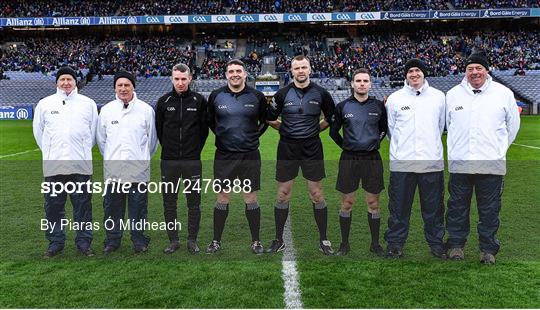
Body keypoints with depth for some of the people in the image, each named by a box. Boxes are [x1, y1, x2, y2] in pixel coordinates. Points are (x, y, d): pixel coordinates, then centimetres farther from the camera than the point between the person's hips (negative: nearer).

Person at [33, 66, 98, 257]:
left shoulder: (88, 103, 6)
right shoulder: (45, 103, 8)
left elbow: (94, 130, 12)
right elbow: (38, 130, 16)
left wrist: (83, 150, 10)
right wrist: (49, 151, 13)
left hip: (81, 164, -1)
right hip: (53, 165, 1)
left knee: (83, 204, 3)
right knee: (53, 205, 7)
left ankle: (84, 242, 15)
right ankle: (55, 242, 21)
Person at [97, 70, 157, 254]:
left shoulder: (146, 109, 0)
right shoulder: (106, 110, 5)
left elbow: (152, 138, 8)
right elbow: (101, 139, 15)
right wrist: (110, 158, 15)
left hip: (138, 170, -2)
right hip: (113, 170, 2)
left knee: (138, 206, 5)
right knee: (112, 207, 9)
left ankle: (139, 241, 18)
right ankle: (112, 241, 23)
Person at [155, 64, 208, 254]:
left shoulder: (199, 101, 0)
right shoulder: (164, 101, 2)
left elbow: (204, 129, 7)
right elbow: (158, 129, 12)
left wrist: (196, 149, 6)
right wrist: (168, 148, 10)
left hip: (192, 161, -1)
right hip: (169, 161, 1)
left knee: (194, 202, 6)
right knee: (169, 202, 7)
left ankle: (192, 240, 19)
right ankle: (173, 240, 20)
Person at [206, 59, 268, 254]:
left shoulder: (257, 97, -1)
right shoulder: (216, 96, 1)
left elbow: (265, 120, 14)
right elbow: (210, 121, 15)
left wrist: (254, 135, 5)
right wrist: (222, 135, 9)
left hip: (250, 155, 0)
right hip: (224, 156, 1)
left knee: (251, 198, 5)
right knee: (222, 198, 8)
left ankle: (256, 241, 19)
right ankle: (216, 241, 21)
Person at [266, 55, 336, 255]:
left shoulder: (320, 93, 0)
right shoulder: (283, 94, -1)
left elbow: (331, 117, 13)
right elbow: (270, 118, 9)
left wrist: (316, 129, 7)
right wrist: (286, 129, 7)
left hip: (312, 148, 0)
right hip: (287, 148, 0)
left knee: (317, 195, 3)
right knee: (283, 195, 5)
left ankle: (323, 240, 17)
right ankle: (279, 240, 18)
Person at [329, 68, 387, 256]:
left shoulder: (378, 105, 3)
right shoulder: (343, 106, 1)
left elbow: (385, 128, 17)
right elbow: (333, 131, 12)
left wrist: (375, 143, 11)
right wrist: (345, 146, 8)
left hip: (372, 159, 1)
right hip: (349, 159, 0)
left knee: (373, 203, 7)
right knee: (347, 203, 6)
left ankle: (375, 244, 20)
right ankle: (344, 244, 18)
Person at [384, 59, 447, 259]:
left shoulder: (439, 97, 6)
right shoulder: (395, 98, 3)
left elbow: (441, 126, 18)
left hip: (432, 161, 1)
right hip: (401, 162, -1)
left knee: (433, 206, 9)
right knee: (399, 205, 6)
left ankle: (436, 242, 25)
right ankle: (395, 243, 19)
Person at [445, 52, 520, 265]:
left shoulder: (504, 94, 3)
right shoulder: (453, 94, 5)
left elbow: (512, 125, 13)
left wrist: (498, 148, 15)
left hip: (491, 164, -1)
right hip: (459, 162, 1)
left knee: (489, 210, 6)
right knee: (457, 207, 10)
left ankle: (488, 249, 20)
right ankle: (456, 244, 24)